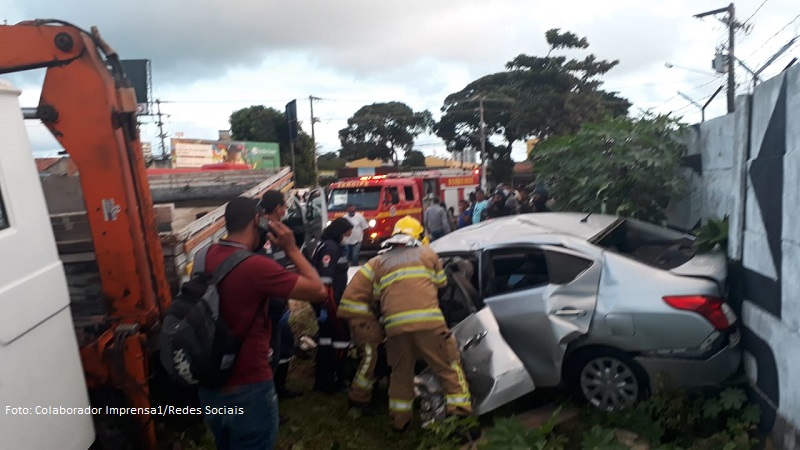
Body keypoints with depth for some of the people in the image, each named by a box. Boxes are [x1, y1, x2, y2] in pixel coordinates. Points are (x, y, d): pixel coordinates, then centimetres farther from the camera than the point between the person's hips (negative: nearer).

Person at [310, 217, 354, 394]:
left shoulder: (334, 246, 15)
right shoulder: (329, 247, -18)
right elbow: (324, 279, -25)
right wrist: (324, 306, -28)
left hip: (333, 298, 11)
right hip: (329, 300, -11)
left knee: (327, 337, 18)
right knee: (341, 337, -3)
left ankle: (322, 378, 30)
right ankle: (334, 380, 6)